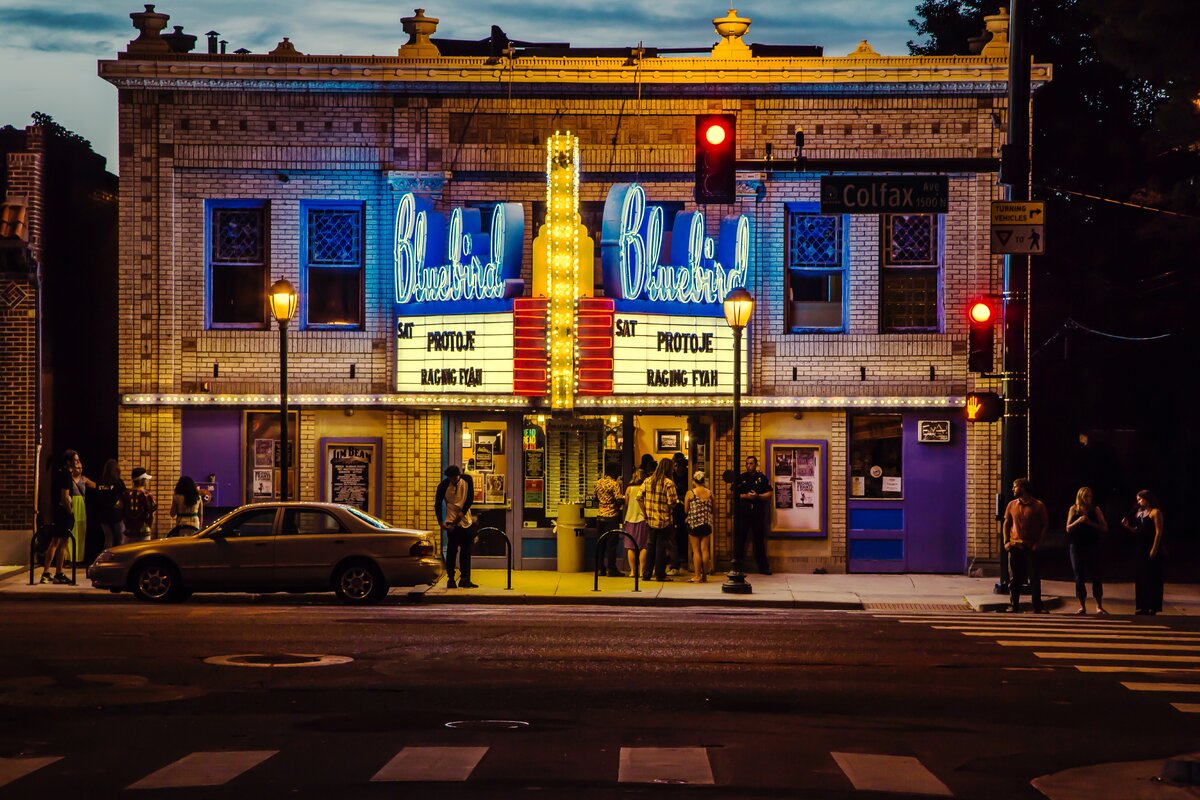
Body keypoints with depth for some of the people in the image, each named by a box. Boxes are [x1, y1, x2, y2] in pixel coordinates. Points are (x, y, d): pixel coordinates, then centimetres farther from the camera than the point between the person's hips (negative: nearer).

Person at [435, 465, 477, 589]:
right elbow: (438, 504, -6)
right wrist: (440, 522, -13)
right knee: (452, 551, -6)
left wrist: (462, 514, -11)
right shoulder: (444, 486, -11)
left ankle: (465, 579, 12)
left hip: (466, 521, 4)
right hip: (452, 523, -4)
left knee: (466, 551, 6)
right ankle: (450, 579, -1)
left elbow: (470, 499, -2)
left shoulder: (467, 480, -4)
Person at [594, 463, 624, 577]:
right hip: (612, 516, -6)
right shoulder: (614, 484, -13)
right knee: (612, 543, -2)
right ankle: (611, 568, -2)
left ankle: (600, 568, 12)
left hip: (600, 515, 6)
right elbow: (618, 499, -17)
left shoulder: (598, 483, 8)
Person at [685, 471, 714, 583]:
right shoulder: (709, 493, 1)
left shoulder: (690, 493, -8)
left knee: (696, 550, 1)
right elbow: (712, 509, 9)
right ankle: (704, 576, 9)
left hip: (694, 523, -3)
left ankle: (697, 576, -1)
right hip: (707, 524, 3)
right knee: (705, 550, 6)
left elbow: (686, 509, -1)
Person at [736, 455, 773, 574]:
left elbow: (769, 495, 3)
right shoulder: (740, 478, 8)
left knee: (759, 540, 6)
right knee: (739, 539, -1)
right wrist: (745, 496, -11)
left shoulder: (762, 478, 7)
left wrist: (757, 496, -13)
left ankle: (763, 567, 12)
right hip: (742, 512, 0)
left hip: (758, 514, 0)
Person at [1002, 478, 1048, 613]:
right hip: (1014, 546, 3)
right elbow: (1007, 523, 13)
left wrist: (1038, 543, -8)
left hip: (1031, 547, -3)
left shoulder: (1038, 505, -4)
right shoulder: (1012, 504, 7)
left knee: (1034, 578, -1)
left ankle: (1037, 607, 4)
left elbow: (1045, 525, -1)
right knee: (1014, 578, 4)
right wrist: (1006, 542, 3)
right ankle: (1014, 605, 11)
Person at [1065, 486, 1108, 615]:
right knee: (1079, 577, 2)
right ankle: (1082, 606, 9)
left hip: (1092, 546, -1)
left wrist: (1091, 523, -15)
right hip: (1076, 546, 1)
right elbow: (1068, 528, 1)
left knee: (1095, 576, -5)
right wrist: (1078, 521, -15)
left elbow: (1104, 528, -1)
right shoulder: (1074, 510, 6)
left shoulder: (1095, 509, 3)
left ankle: (1099, 606, -1)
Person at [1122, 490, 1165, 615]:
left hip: (1151, 549, -8)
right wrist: (1128, 526, 0)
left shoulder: (1155, 512, -8)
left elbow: (1159, 532, -13)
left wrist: (1154, 549, -19)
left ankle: (1153, 606, -1)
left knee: (1152, 577, -5)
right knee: (1141, 577, 8)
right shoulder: (1139, 513, 14)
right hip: (1141, 549, 8)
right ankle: (1143, 606, 13)